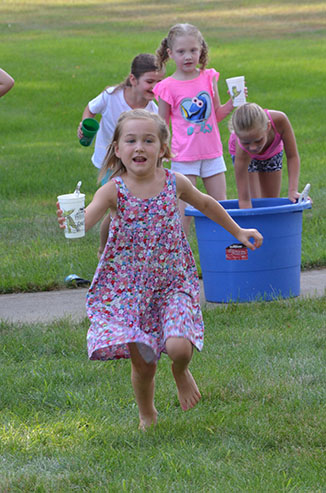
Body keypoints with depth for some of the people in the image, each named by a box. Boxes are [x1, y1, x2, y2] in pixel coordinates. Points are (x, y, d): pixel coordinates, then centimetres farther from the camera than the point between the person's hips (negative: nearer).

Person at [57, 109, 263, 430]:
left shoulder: (174, 183, -4)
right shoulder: (114, 190, -13)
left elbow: (205, 204, 17)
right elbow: (89, 216, -32)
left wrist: (237, 231, 25)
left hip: (172, 281, 1)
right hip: (128, 288, -1)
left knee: (178, 346, -21)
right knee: (142, 364, 0)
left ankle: (181, 371, 17)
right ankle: (147, 414, 31)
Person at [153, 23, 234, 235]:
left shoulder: (209, 77, 4)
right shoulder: (168, 87, -6)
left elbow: (217, 114, 12)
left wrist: (231, 104, -6)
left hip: (212, 153, 4)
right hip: (184, 157, -4)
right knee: (183, 213, -7)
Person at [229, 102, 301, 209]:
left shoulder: (279, 120, -45)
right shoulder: (241, 149, -46)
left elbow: (292, 156, -29)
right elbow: (244, 199, -41)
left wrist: (292, 190, -37)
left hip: (272, 151, 3)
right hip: (244, 155, -3)